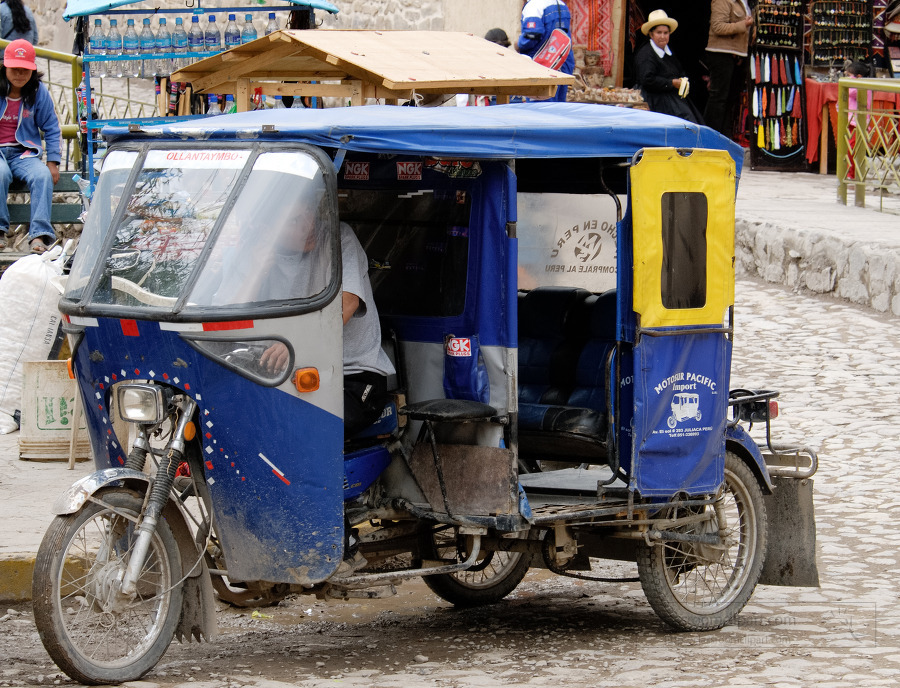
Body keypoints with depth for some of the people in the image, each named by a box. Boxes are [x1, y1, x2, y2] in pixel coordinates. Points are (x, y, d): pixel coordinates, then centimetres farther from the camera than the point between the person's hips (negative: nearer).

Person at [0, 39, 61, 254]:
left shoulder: (39, 92, 2)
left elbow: (52, 129, 10)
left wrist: (53, 162, 1)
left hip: (25, 153, 2)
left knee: (43, 176, -29)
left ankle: (39, 234, -33)